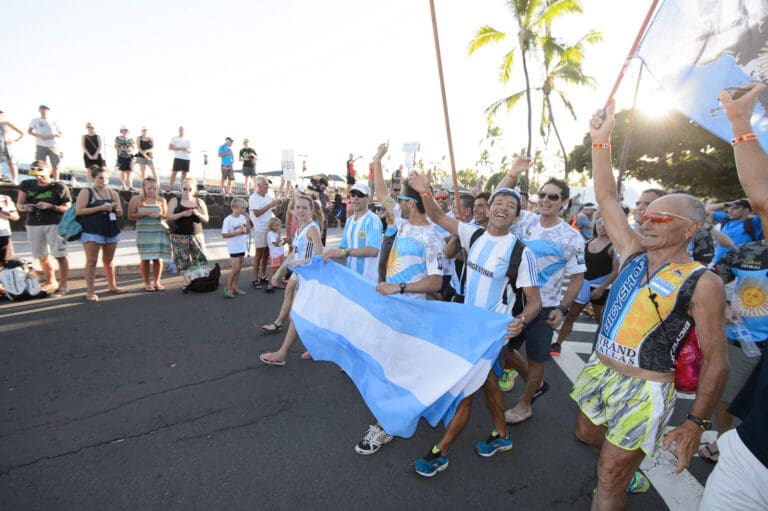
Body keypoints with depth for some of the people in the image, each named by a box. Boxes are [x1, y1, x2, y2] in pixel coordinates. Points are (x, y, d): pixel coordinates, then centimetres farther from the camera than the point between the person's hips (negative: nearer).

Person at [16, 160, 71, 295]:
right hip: (33, 225, 5)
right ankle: (51, 282, 29)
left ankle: (63, 285, -1)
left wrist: (51, 206, -19)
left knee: (60, 256, -7)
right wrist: (24, 207, -8)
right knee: (42, 257, 14)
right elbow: (19, 204, 14)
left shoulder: (59, 188, -4)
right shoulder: (27, 185, 8)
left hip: (54, 224, -5)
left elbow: (67, 208, -4)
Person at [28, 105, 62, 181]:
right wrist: (39, 136, -11)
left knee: (55, 165, -1)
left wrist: (52, 135, -9)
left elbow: (60, 134, 10)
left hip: (53, 146, 1)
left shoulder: (53, 121, 10)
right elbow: (29, 131, 7)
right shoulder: (35, 120, 8)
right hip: (41, 146, -1)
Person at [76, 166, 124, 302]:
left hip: (111, 230, 5)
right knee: (91, 261, -6)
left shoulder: (113, 193, 14)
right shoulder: (86, 192, 0)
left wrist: (117, 208, -6)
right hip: (92, 231, -5)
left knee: (108, 260, 14)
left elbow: (120, 213, 18)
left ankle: (112, 286, 25)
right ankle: (90, 292, -3)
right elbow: (79, 211, -10)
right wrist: (100, 208, -16)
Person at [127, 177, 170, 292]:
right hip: (144, 232, -1)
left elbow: (167, 216, 12)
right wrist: (143, 213, -12)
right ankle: (146, 283, 11)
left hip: (160, 231, 1)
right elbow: (130, 216, 3)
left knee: (158, 258, 0)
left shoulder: (161, 200, 8)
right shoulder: (136, 199, 4)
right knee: (145, 258, 0)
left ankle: (156, 282, 12)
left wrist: (159, 216, -9)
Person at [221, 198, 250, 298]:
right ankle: (228, 288, 9)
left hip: (242, 247, 6)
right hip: (234, 247, -6)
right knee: (236, 268, -7)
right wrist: (237, 232, -21)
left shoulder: (243, 217, 3)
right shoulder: (228, 219, -14)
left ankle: (235, 288, 20)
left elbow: (247, 231, 6)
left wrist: (247, 220, -6)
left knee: (238, 268, 11)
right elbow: (224, 235, -14)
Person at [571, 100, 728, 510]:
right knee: (587, 435, 25)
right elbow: (606, 198, 2)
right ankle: (630, 477, 52)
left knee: (609, 476, 3)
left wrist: (697, 423, -11)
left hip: (643, 390, -6)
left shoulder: (702, 283, -13)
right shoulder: (634, 254, 2)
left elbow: (715, 362, -10)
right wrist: (601, 141, -3)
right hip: (599, 371, 6)